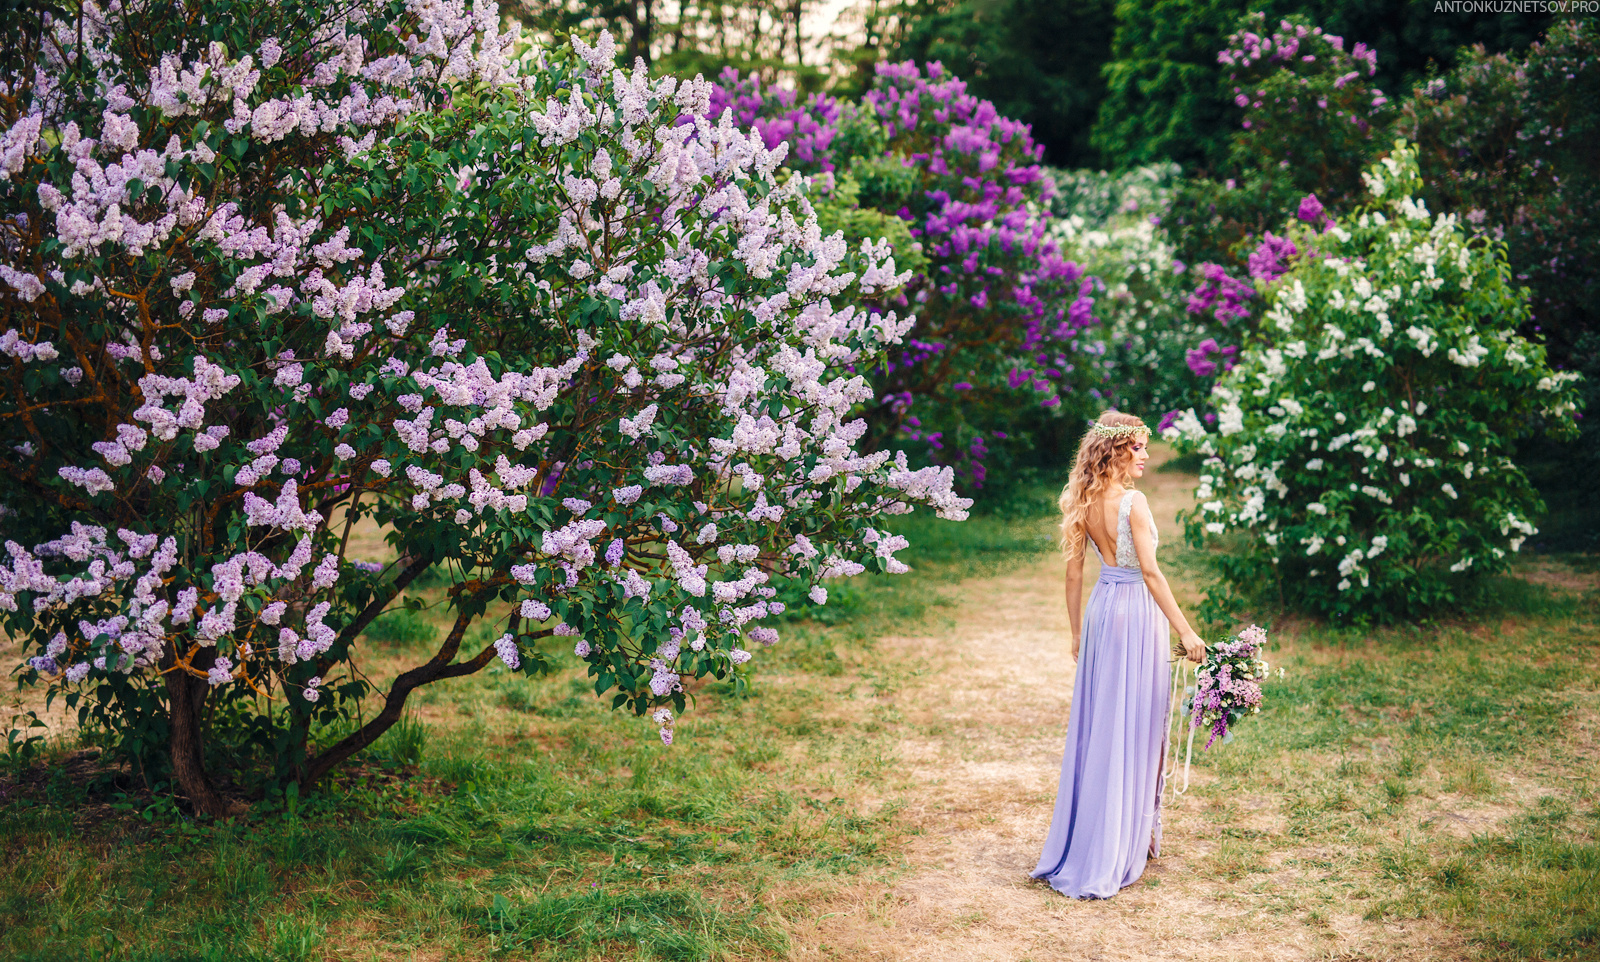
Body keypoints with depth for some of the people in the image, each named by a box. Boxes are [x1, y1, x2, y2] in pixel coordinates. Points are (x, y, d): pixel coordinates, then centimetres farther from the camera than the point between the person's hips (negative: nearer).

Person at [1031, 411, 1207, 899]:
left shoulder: (1085, 503, 5)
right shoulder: (1133, 502, -16)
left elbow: (1074, 571, 10)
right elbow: (1150, 571, -20)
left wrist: (1077, 632, 18)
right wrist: (1185, 630, -17)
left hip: (1100, 608, 7)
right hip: (1136, 611, -7)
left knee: (1095, 725, 14)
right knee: (1134, 729, 2)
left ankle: (1078, 840, 21)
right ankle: (1121, 847, 8)